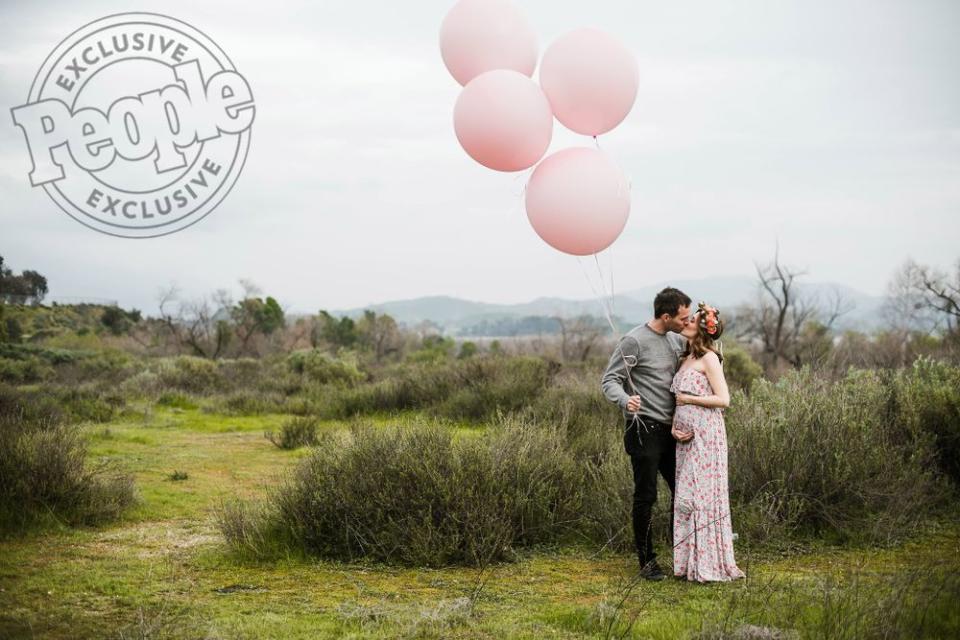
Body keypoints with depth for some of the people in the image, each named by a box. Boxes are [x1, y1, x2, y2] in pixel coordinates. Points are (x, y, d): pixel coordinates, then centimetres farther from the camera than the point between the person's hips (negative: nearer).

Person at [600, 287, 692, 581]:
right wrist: (625, 400, -32)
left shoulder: (677, 340, 9)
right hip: (644, 431, -7)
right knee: (646, 496, -1)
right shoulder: (634, 341, -13)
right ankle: (647, 560, 10)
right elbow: (609, 380, -13)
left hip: (670, 429, 7)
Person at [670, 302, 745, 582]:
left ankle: (710, 564, 2)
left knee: (704, 496, -5)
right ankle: (690, 564, 14)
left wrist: (689, 399, -10)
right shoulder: (686, 359, 15)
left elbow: (723, 400, -14)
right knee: (685, 497, 8)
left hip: (706, 435, -8)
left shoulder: (709, 358, -8)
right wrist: (674, 426, 1)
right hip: (686, 436, 8)